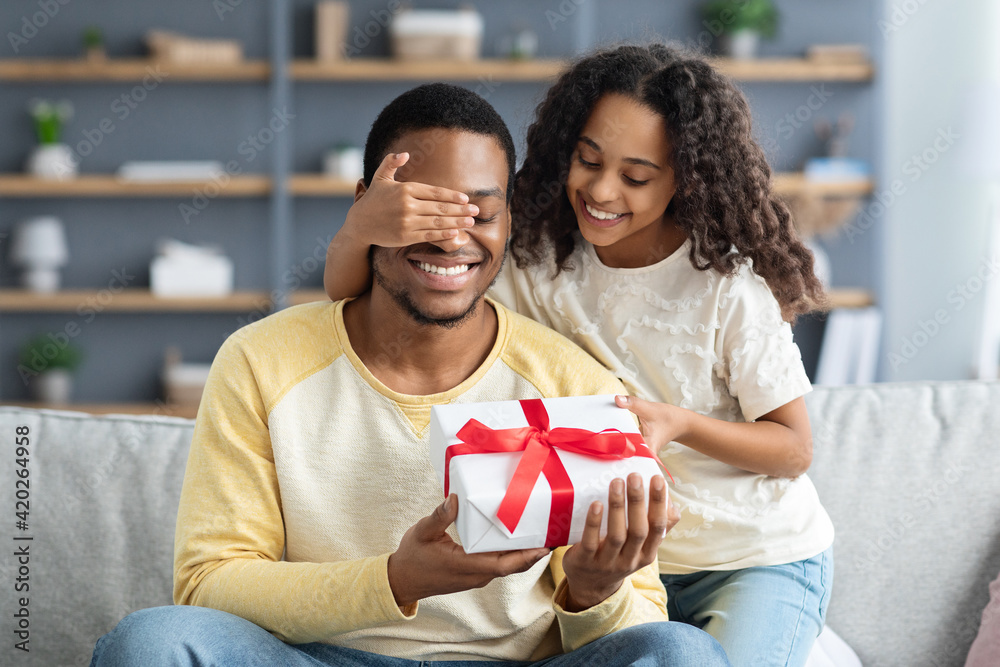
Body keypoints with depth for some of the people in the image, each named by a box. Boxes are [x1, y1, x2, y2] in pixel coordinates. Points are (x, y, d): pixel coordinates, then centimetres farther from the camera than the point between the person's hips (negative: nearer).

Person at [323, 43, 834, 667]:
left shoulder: (727, 286, -17)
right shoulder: (543, 268, -8)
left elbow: (794, 449, -9)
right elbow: (353, 300, -13)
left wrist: (678, 424, -28)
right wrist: (360, 228, -37)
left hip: (763, 561, -3)